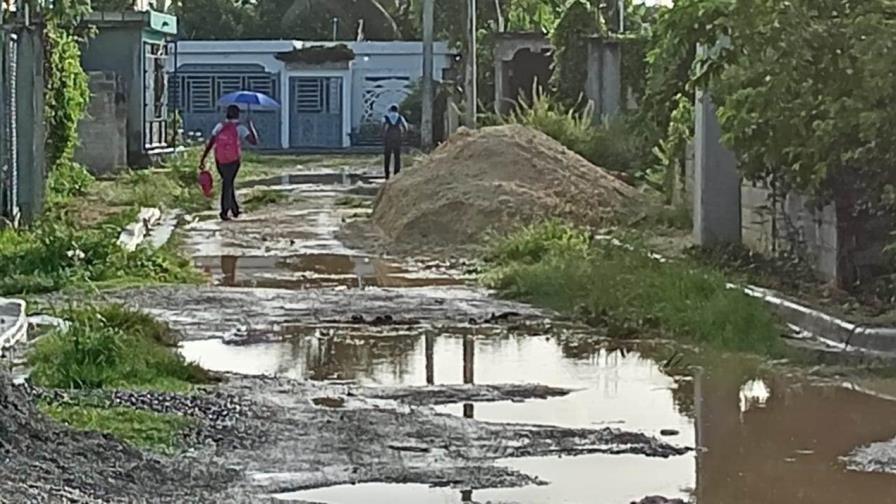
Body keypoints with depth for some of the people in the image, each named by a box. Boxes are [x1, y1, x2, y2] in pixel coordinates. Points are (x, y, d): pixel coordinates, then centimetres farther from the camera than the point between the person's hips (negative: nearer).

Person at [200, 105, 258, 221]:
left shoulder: (219, 126, 0)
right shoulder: (240, 128, -10)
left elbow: (210, 144, -3)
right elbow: (254, 142, -15)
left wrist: (203, 159, -1)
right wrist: (252, 128, 0)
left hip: (219, 160, 3)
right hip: (233, 161, -3)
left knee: (228, 183, 21)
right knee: (228, 185, 6)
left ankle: (235, 209, 27)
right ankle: (224, 212, -2)